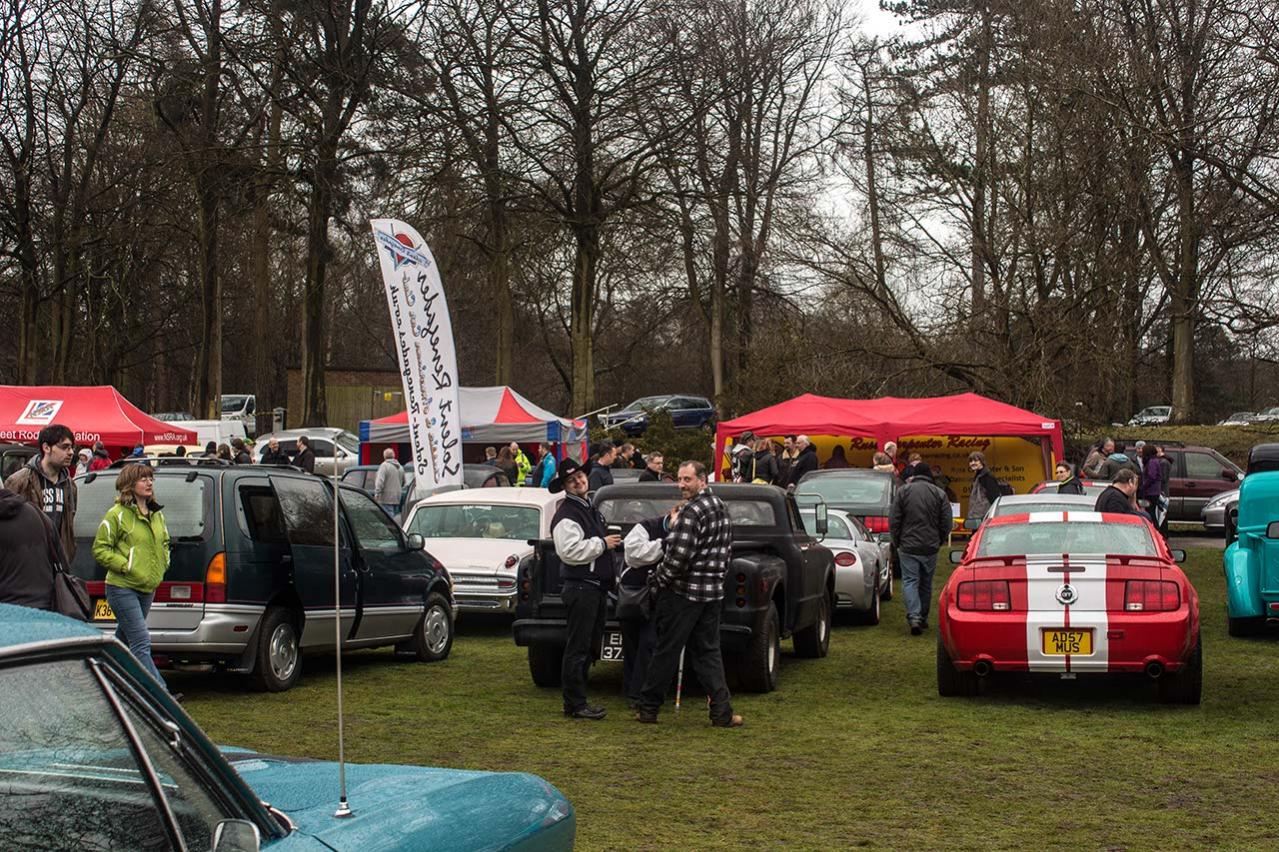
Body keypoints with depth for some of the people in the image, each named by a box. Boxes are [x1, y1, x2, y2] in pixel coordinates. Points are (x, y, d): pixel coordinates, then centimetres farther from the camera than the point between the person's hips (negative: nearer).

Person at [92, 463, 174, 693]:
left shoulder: (157, 514, 12)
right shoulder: (117, 515, -9)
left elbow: (164, 542, 28)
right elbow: (99, 549, -9)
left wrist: (163, 564, 11)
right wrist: (127, 567, -16)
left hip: (147, 588, 8)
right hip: (123, 588, -7)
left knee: (124, 640, 17)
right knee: (141, 643, -12)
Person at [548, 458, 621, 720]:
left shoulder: (590, 510, 19)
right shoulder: (566, 515, -13)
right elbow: (569, 552, -24)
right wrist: (602, 544, -17)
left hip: (597, 587, 10)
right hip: (580, 588, -10)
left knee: (590, 647, 14)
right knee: (578, 647, -6)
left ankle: (576, 700, 22)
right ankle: (575, 704, -2)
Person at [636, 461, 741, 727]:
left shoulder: (692, 511, -17)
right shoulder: (720, 508, 11)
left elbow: (679, 556, -23)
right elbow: (726, 550, 20)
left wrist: (657, 579, -9)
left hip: (683, 593, -8)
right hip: (713, 591, 8)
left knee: (666, 651, 2)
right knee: (708, 652, 10)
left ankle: (648, 708, 12)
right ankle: (722, 712, 3)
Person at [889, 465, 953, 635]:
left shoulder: (903, 491, -2)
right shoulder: (939, 494, 1)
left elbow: (893, 520, -2)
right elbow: (947, 522, 2)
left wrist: (896, 542, 9)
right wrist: (939, 541, 16)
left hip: (908, 546, -2)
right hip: (930, 548, 2)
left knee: (910, 581, -2)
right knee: (926, 583, 14)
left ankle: (914, 616, -19)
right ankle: (923, 618, 22)